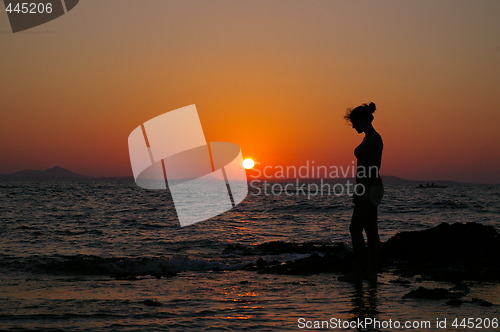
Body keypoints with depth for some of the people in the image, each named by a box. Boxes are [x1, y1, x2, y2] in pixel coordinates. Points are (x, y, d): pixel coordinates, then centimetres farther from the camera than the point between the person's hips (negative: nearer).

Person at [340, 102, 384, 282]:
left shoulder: (374, 139, -14)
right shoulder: (369, 139, 16)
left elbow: (374, 168, -20)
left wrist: (364, 191, -22)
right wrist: (359, 192, 20)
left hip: (369, 188, -10)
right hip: (368, 188, 10)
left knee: (355, 229, -9)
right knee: (371, 230, 9)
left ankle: (357, 271, -7)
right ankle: (371, 271, 12)